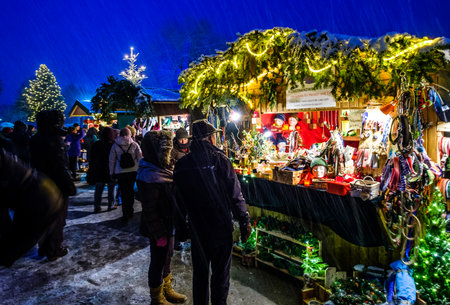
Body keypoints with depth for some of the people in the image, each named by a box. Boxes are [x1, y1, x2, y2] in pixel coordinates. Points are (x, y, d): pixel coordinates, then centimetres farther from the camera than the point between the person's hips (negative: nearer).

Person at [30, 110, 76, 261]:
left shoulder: (35, 140, 5)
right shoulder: (54, 141, -22)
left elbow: (34, 164, 12)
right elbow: (61, 167, -23)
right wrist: (70, 186, -17)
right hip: (57, 186, -8)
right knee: (57, 219, 8)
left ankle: (43, 248, 35)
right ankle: (54, 250, 20)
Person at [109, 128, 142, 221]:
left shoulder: (115, 145, -3)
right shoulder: (134, 144, -4)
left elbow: (112, 160, 3)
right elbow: (140, 158, -2)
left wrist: (112, 172, 12)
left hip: (120, 172, -1)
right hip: (133, 171, 1)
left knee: (124, 193, 6)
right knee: (131, 191, 17)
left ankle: (126, 214, 5)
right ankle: (130, 211, 25)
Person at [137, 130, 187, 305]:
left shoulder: (161, 169, 4)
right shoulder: (149, 176, -26)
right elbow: (150, 210, -24)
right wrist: (159, 234, -19)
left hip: (168, 224, 9)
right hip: (159, 229, -9)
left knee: (167, 257, 24)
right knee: (158, 262, 9)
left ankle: (167, 290, 45)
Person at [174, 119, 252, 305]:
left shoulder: (181, 165, -4)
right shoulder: (220, 160, -15)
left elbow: (180, 200, 3)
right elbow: (236, 195, -15)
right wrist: (245, 223, -6)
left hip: (196, 227, 3)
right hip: (221, 227, -3)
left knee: (200, 272, 20)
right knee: (221, 272, 14)